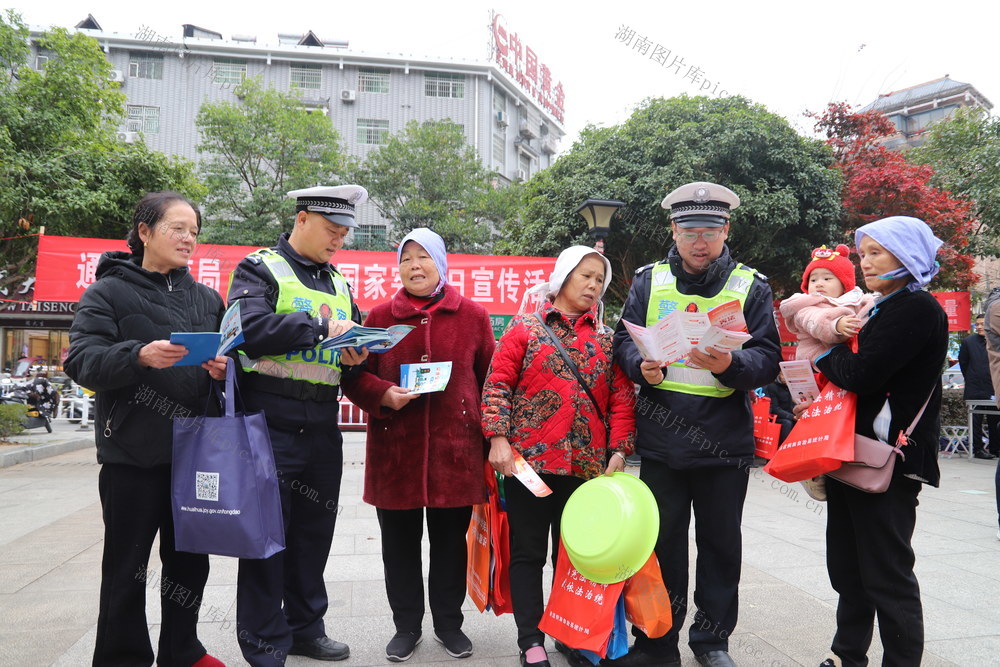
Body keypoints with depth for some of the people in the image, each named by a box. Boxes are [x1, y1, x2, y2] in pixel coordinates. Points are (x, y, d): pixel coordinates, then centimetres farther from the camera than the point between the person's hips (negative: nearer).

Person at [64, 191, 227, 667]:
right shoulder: (109, 292, -1)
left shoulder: (207, 299, 13)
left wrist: (223, 368, -8)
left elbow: (231, 356, 15)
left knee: (190, 559, 14)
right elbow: (81, 360, -11)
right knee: (127, 565, 6)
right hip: (133, 452, -4)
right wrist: (139, 356, -28)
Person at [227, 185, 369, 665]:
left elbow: (354, 345, 21)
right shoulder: (260, 269, -2)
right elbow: (250, 328, -20)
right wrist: (320, 327, -20)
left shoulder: (339, 283, 17)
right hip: (270, 426, -6)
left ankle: (306, 628, 31)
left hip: (323, 429, 6)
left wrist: (354, 357, -2)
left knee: (315, 531, 14)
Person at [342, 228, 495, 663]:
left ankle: (449, 622, 32)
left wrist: (491, 437, 1)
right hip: (395, 450, 1)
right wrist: (383, 395, -14)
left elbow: (490, 378, 6)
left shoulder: (473, 315, 4)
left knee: (450, 541, 12)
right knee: (400, 543, 11)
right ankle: (407, 625, 31)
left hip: (456, 450, 0)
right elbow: (355, 375, 6)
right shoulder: (379, 316, 4)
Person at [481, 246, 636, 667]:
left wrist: (619, 450, -1)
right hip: (529, 459, -3)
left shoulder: (606, 339, 12)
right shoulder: (525, 329, 3)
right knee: (528, 552, 6)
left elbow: (621, 398, 8)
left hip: (587, 463, 3)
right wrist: (498, 438, -11)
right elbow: (497, 384, -2)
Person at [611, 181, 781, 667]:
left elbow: (768, 359, -5)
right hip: (660, 441, 1)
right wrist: (641, 366, -19)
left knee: (721, 544, 13)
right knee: (661, 543, 11)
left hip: (725, 441, 0)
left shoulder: (751, 286, 2)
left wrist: (730, 365, -25)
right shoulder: (648, 280, 5)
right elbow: (624, 340, 3)